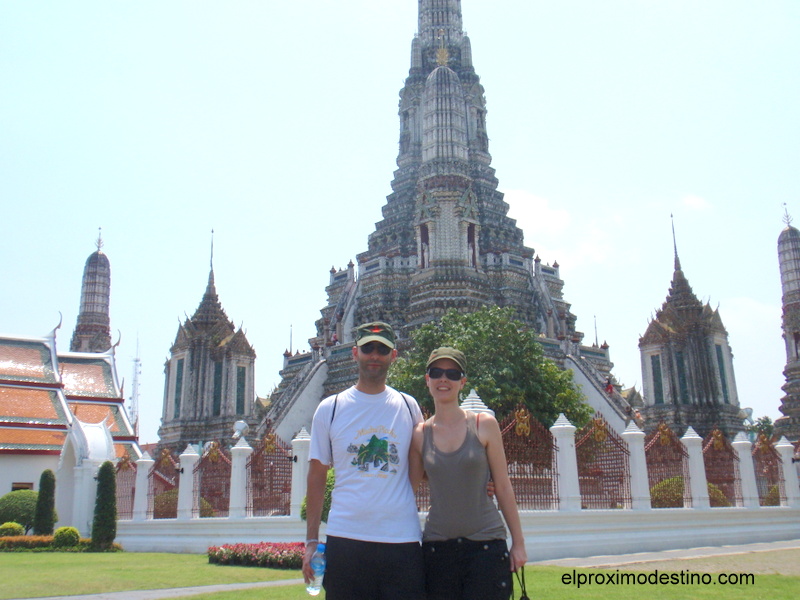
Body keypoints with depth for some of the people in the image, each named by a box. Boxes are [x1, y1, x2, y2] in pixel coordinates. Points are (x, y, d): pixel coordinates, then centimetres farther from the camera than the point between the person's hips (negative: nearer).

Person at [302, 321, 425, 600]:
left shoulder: (408, 406, 7)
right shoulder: (329, 409, 3)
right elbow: (316, 476, 6)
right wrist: (311, 540, 2)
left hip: (402, 541, 1)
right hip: (345, 540, -1)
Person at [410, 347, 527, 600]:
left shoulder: (484, 425, -1)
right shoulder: (420, 435, 2)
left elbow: (503, 487, 2)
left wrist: (518, 543, 3)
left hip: (486, 544, -2)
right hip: (438, 547, 2)